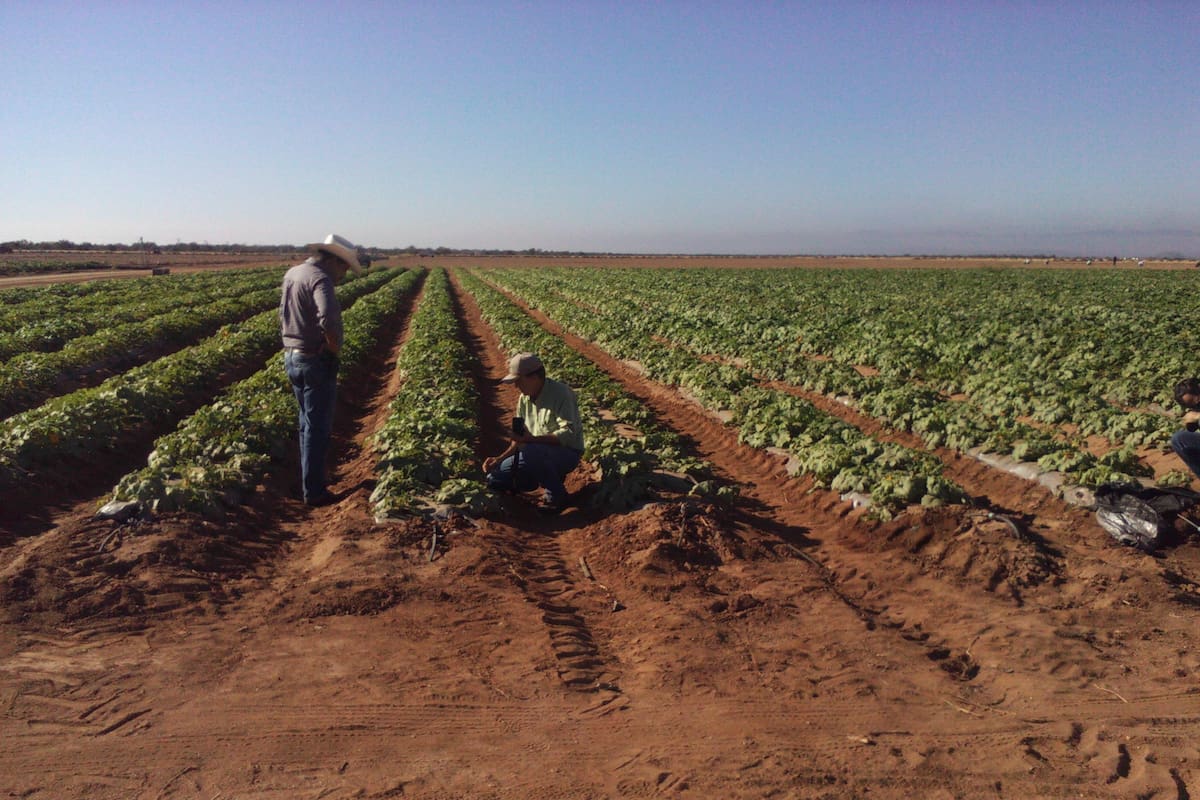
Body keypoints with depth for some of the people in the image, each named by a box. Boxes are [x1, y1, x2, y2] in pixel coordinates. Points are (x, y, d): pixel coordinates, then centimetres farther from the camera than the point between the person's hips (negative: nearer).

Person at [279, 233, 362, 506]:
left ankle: (310, 481, 31)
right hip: (317, 361, -9)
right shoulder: (320, 279, -19)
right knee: (317, 428, 1)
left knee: (308, 423, 20)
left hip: (292, 358, 9)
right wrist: (335, 348, -19)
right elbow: (328, 320, -35)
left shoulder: (291, 274, 10)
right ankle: (314, 491, 9)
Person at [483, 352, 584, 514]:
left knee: (533, 452, -38)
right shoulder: (525, 398, 4)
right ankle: (552, 477, 9)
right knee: (494, 478, -2)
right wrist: (500, 458, -3)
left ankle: (556, 496, -14)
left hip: (567, 453, -8)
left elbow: (569, 434, -29)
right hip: (537, 454, 8)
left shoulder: (560, 393, -19)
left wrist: (532, 439, -36)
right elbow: (521, 438, 11)